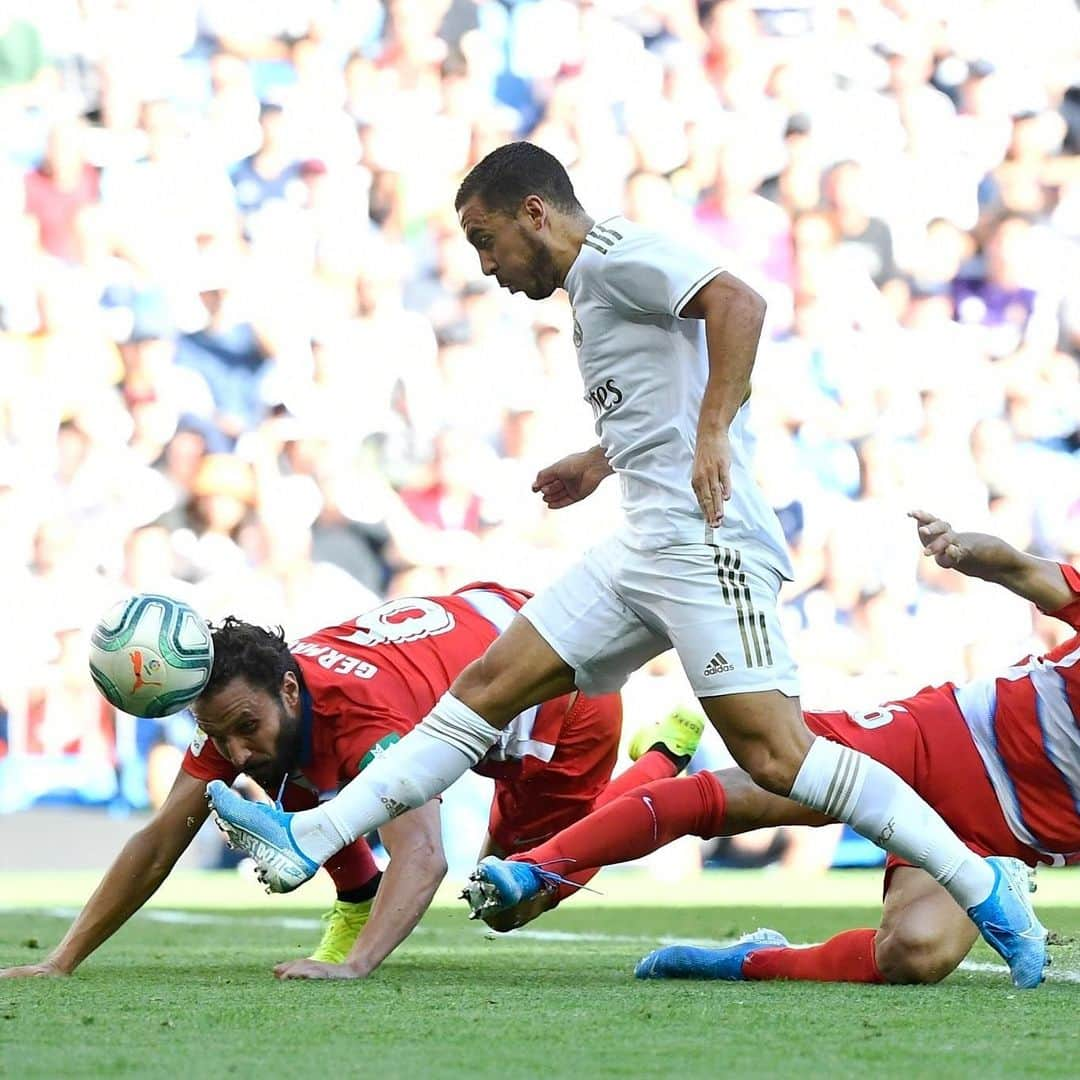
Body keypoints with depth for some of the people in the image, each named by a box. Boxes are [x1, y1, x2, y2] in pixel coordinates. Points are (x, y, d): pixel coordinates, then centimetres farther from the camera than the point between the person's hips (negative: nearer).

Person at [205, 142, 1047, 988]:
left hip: (704, 543, -10)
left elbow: (738, 303, -20)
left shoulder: (614, 253, -5)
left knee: (775, 755, -17)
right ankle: (310, 839, 5)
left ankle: (986, 892, -11)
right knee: (487, 687, 6)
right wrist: (603, 462, 39)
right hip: (647, 547, 10)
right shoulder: (595, 284, 24)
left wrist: (712, 434, -26)